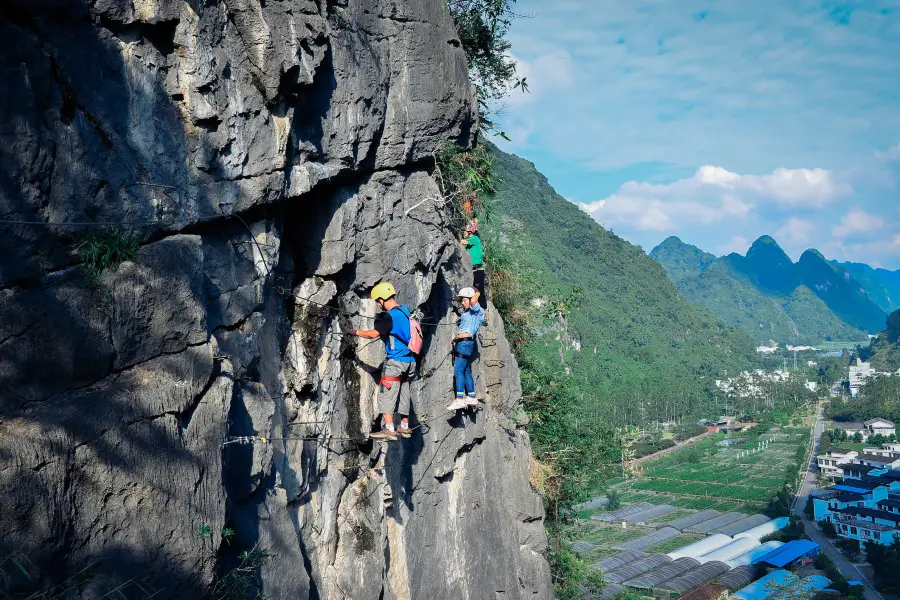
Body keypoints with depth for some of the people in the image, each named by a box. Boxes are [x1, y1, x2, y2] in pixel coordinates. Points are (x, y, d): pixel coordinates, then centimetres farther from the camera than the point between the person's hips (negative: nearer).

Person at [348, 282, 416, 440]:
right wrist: (381, 319, 17)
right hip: (409, 360, 9)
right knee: (403, 394, 16)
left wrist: (356, 332, -11)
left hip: (395, 360, -9)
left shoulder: (389, 316, -17)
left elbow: (374, 334, -24)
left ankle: (389, 429, -10)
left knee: (386, 394, -5)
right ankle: (405, 427, 23)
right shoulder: (404, 310, 9)